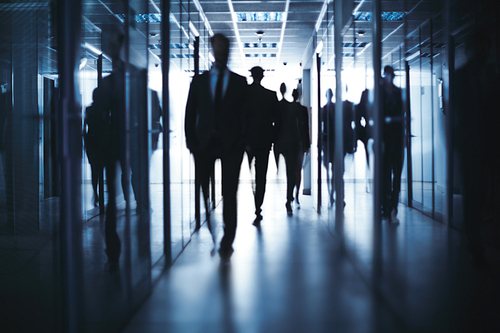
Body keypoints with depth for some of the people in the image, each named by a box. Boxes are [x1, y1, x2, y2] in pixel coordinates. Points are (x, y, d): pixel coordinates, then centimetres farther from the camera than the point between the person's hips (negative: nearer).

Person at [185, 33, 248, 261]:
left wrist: (242, 142, -6)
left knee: (229, 194, -6)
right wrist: (191, 143, -1)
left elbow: (246, 114, 8)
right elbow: (190, 115, 11)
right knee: (206, 194, 0)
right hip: (205, 145, 1)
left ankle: (227, 243, 0)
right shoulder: (199, 81, 14)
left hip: (231, 145, -1)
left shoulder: (239, 82, 12)